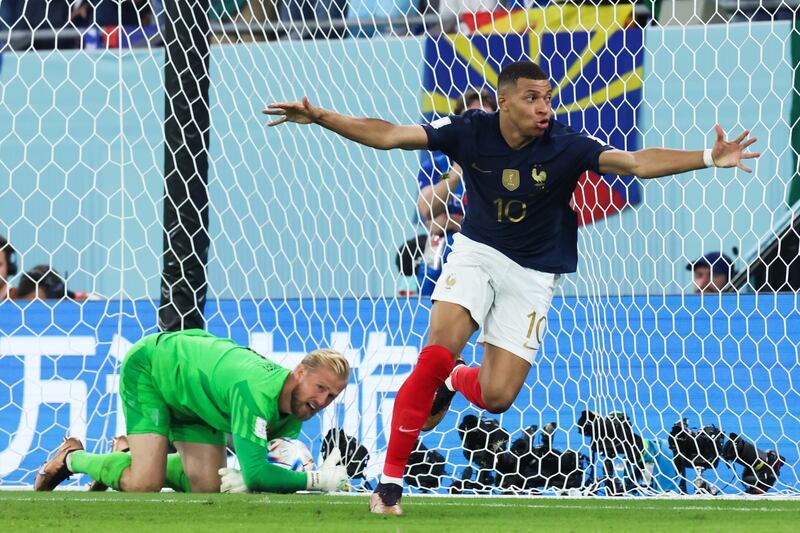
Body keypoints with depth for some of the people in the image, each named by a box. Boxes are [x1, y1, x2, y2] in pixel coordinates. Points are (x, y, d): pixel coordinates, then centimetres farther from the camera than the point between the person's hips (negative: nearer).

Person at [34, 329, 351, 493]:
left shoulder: (293, 418, -13)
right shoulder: (257, 392, -41)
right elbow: (256, 473, -45)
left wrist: (247, 477, -20)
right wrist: (316, 480, -37)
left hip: (193, 401, 8)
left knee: (208, 486, -4)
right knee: (145, 485, -20)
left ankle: (133, 457, 21)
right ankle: (72, 458, 8)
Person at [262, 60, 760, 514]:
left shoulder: (565, 145, -18)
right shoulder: (471, 131, -14)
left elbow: (636, 163, -25)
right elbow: (390, 135, -12)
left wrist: (708, 158, -38)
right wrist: (319, 117, -21)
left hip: (532, 273, 0)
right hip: (477, 252, 0)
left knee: (497, 397, -8)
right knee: (437, 352, -23)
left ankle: (455, 381, 33)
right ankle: (390, 481, -13)